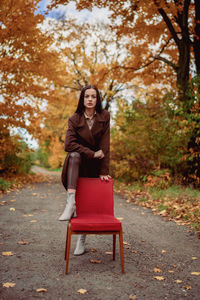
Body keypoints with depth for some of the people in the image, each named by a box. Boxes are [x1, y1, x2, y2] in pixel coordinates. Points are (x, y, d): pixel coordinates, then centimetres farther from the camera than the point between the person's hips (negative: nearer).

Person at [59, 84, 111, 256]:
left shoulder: (104, 116, -4)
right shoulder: (75, 119, -5)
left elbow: (105, 145, -9)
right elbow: (69, 144, -16)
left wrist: (104, 170, -15)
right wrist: (92, 153, -22)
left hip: (96, 165, 0)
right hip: (79, 162, 0)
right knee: (74, 155, -35)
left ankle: (82, 240, 13)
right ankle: (71, 204, -44)